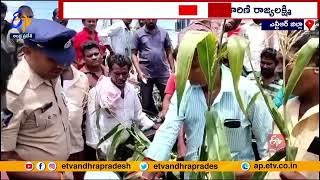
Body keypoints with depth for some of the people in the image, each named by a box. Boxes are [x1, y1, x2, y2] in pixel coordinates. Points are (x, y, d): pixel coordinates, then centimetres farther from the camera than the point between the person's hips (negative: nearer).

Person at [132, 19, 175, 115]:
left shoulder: (164, 33, 5)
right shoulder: (139, 34, -1)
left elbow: (169, 52, 11)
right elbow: (134, 54, -1)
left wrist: (173, 70, 4)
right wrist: (139, 72, -12)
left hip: (163, 73, 2)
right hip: (146, 73, -1)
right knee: (147, 104, 6)